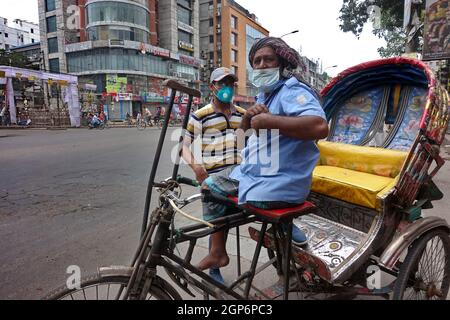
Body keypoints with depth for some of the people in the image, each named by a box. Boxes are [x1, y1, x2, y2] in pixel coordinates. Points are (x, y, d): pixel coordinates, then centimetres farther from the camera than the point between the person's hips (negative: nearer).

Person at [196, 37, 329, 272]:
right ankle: (217, 253, 21)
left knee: (211, 189, -4)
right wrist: (249, 115, -6)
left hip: (277, 186, -10)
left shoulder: (293, 90, -16)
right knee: (210, 184, 15)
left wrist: (267, 120, -29)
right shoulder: (265, 94, 14)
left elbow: (320, 127, -35)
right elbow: (244, 130, 17)